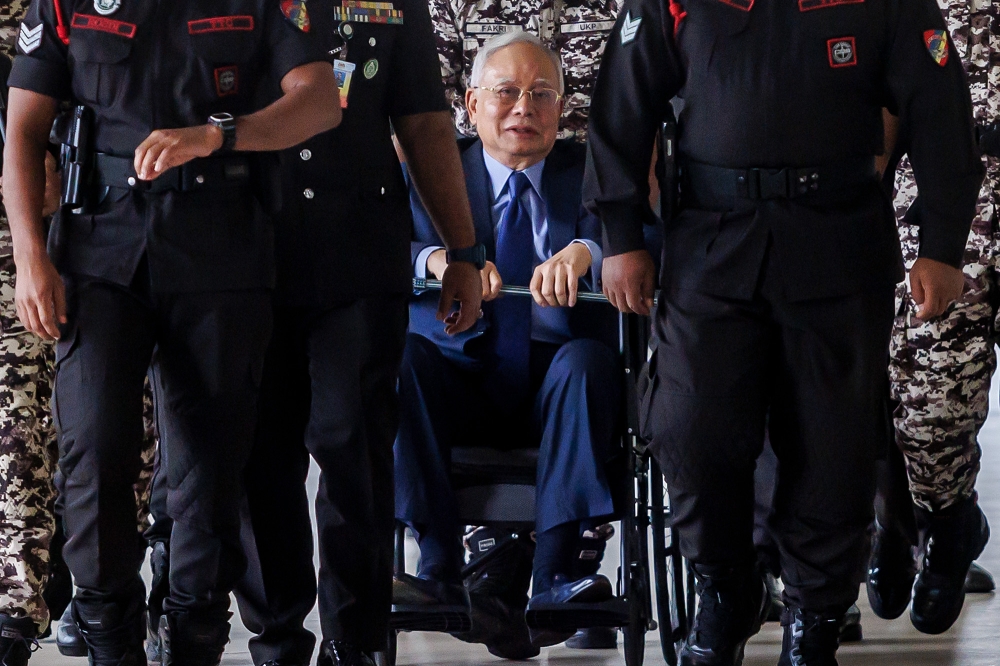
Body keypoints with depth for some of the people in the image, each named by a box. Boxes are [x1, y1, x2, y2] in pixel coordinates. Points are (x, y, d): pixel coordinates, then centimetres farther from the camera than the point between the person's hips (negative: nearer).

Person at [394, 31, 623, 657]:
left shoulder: (592, 174, 8)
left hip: (556, 390, 0)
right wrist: (440, 260, -32)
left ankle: (553, 574, -36)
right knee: (400, 354, -28)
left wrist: (582, 251, -36)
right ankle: (442, 564, -31)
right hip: (462, 381, 1)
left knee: (587, 358, -32)